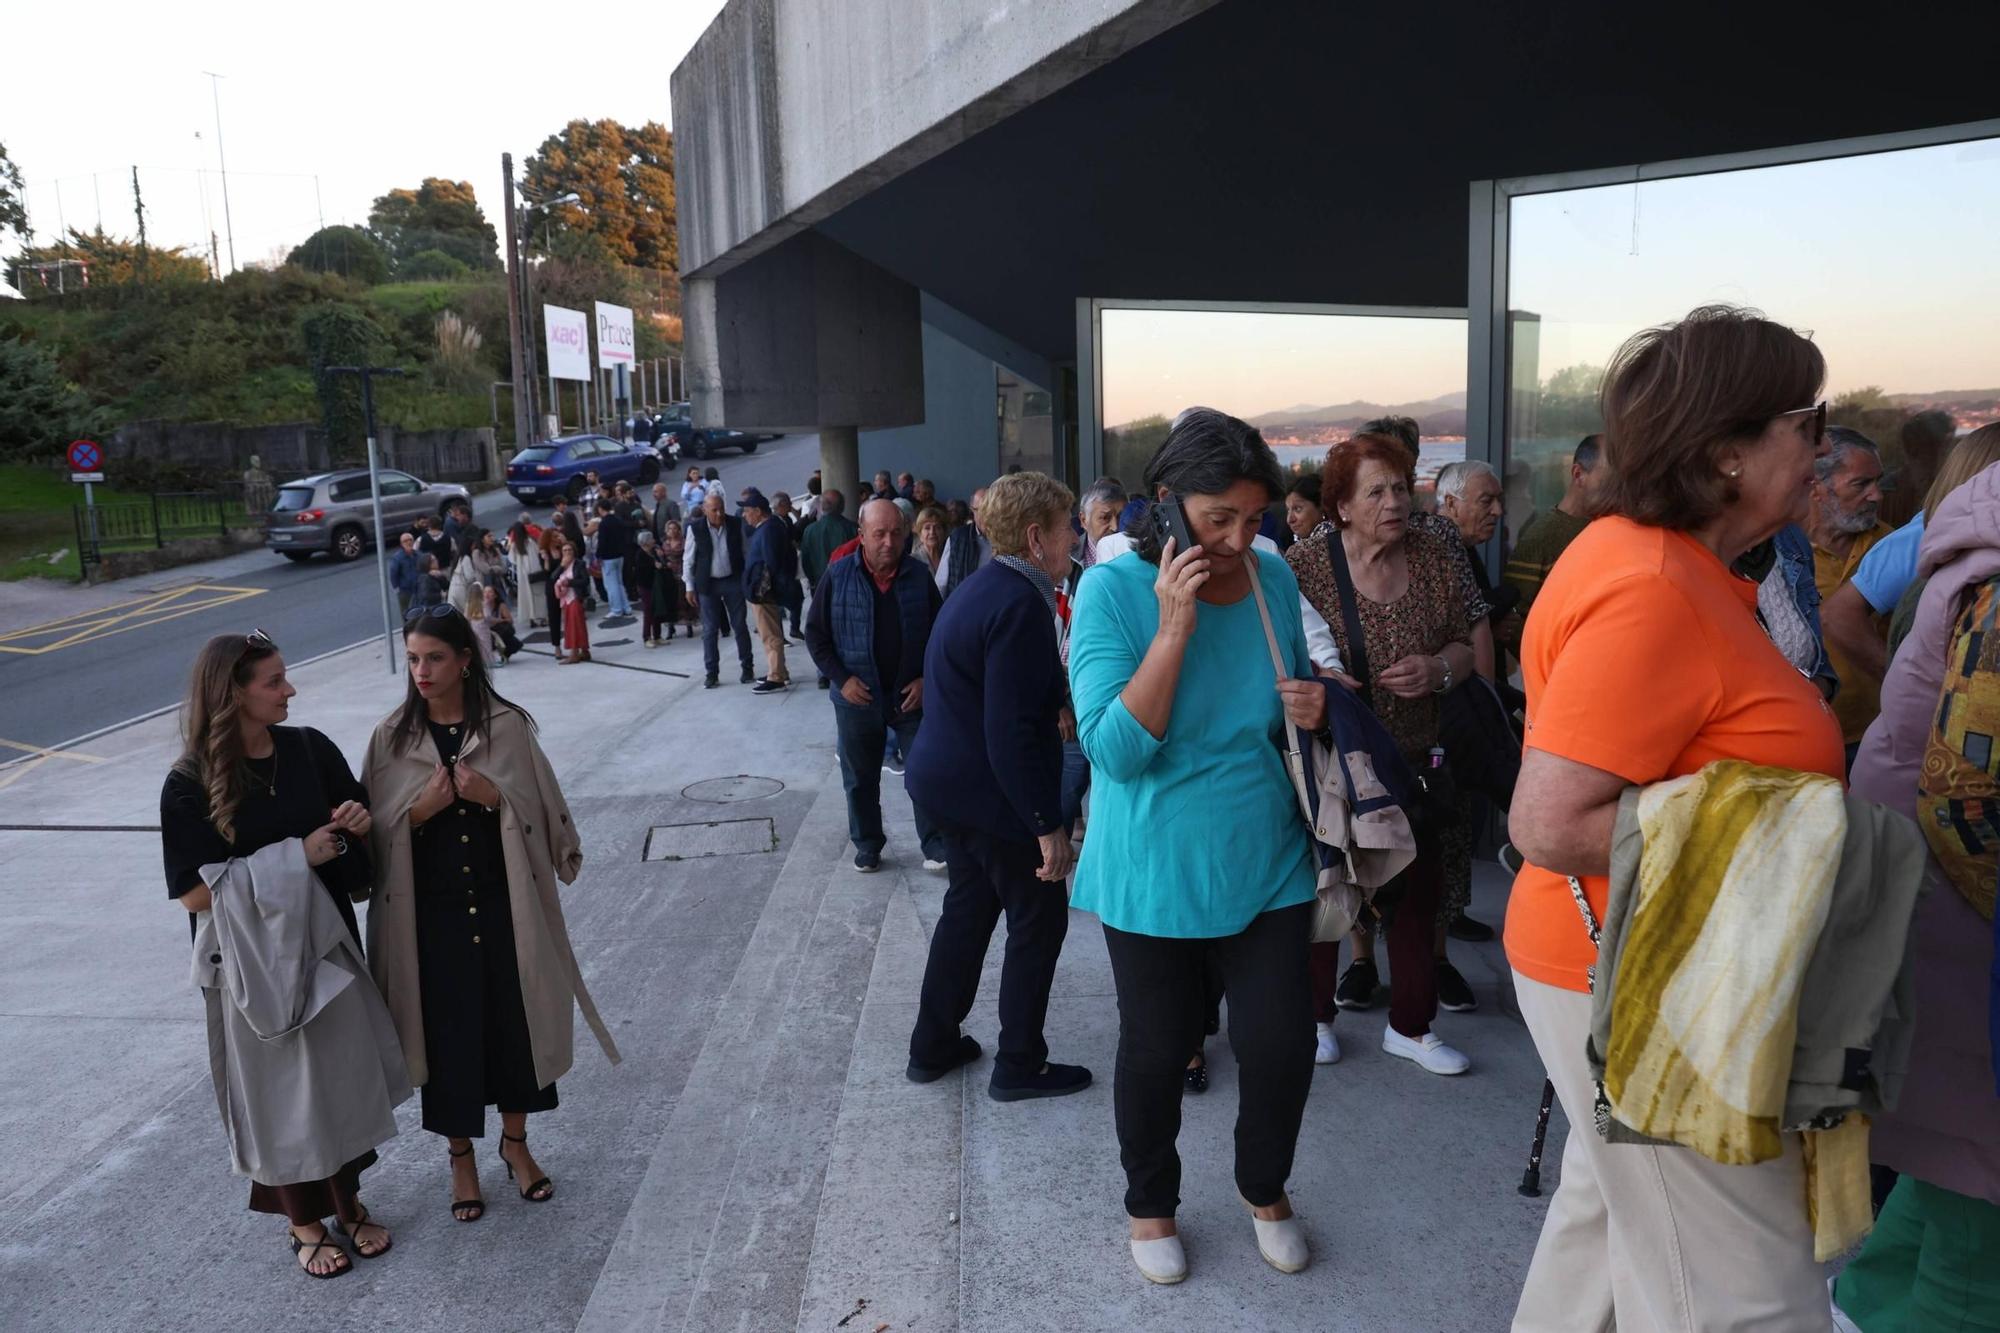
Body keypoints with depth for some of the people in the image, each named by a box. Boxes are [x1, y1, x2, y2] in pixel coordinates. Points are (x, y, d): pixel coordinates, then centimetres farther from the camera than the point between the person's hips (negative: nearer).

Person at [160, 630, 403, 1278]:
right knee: (278, 1086, 10)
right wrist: (295, 856, -21)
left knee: (341, 1072, 13)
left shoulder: (309, 748, -4)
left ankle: (348, 1201, 33)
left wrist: (358, 817, -13)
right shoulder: (190, 785, -14)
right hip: (253, 961, -4)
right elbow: (195, 893, -16)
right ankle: (303, 1222, 29)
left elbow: (357, 812, 11)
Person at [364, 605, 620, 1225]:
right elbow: (375, 831, 2)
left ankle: (515, 1143, 33)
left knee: (515, 1023, 10)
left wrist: (493, 796, -18)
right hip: (431, 912, 0)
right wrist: (419, 809, -16)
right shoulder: (391, 738, -2)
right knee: (448, 1033, 8)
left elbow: (543, 808, -1)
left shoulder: (508, 726, -4)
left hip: (505, 905, 0)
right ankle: (461, 1157, 29)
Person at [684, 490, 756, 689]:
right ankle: (712, 673, 10)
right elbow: (688, 559, 0)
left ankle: (747, 667, 19)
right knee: (710, 630, 3)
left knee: (740, 625, 6)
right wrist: (689, 587, -1)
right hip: (708, 584, -1)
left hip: (734, 581, 1)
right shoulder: (696, 529, -7)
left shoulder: (736, 524, -4)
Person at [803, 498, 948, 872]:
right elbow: (815, 633, -2)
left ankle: (935, 846, 12)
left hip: (911, 696, 0)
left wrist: (926, 679, -5)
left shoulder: (919, 576, -3)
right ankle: (868, 848, 26)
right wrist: (842, 679, -10)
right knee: (860, 779, 11)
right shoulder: (838, 575, -7)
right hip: (857, 698, 0)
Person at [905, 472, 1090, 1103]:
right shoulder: (1020, 603, -24)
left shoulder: (983, 587, 8)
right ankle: (1019, 1065, 20)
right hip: (993, 795, -10)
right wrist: (1048, 825, -22)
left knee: (967, 908, 22)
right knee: (1040, 921, 6)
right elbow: (1011, 733, -27)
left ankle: (934, 1046, 34)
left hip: (952, 783, 10)